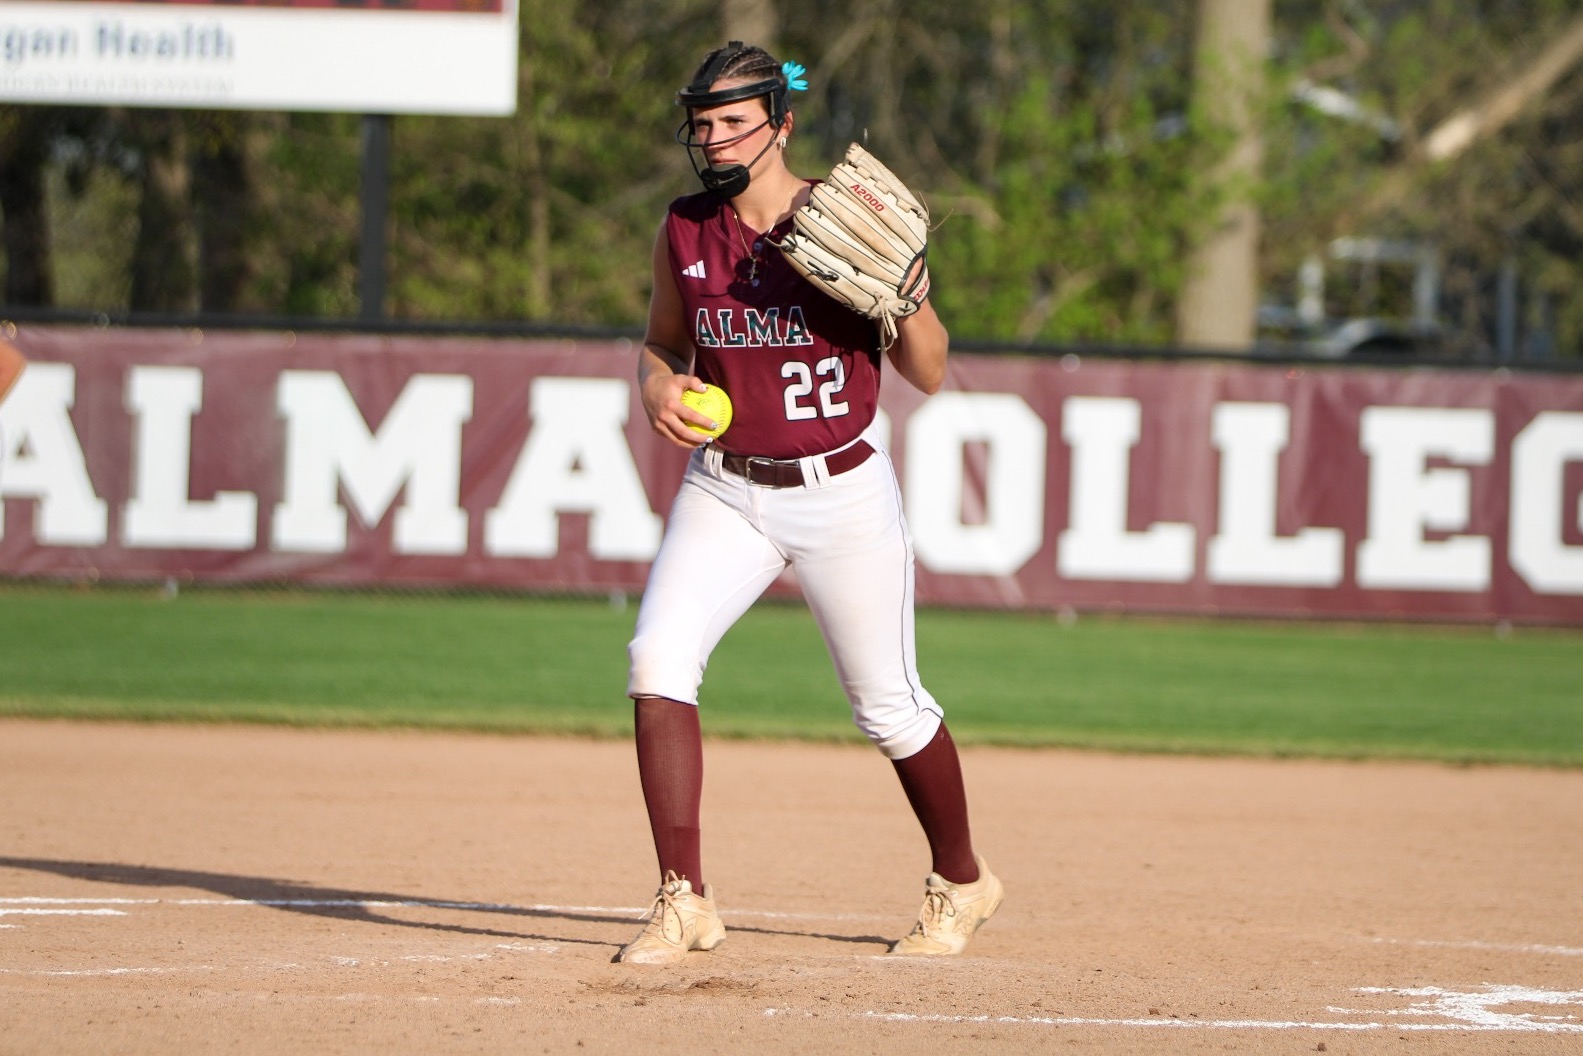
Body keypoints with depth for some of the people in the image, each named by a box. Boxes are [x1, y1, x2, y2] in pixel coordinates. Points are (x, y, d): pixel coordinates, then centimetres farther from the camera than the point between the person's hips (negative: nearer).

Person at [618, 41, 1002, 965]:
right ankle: (685, 904, -15)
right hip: (725, 492, 3)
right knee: (659, 656, -19)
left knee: (887, 704, 6)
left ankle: (962, 882, 33)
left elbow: (930, 375, -7)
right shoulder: (684, 232, 0)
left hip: (844, 494, -3)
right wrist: (658, 387, -5)